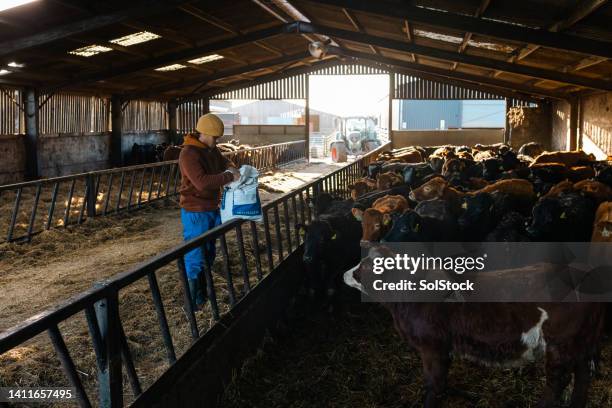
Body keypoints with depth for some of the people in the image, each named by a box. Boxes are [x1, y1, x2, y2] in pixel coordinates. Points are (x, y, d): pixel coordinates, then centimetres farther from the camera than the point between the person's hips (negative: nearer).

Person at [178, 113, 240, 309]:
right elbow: (202, 182, -29)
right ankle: (193, 303, 6)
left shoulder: (212, 149, 7)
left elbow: (223, 160, 26)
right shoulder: (188, 153, -20)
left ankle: (203, 295, 33)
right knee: (195, 258, -4)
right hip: (195, 212, -9)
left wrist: (231, 168, 3)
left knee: (209, 254, 19)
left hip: (212, 209, 9)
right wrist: (230, 177, -25)